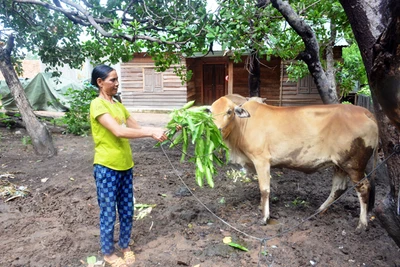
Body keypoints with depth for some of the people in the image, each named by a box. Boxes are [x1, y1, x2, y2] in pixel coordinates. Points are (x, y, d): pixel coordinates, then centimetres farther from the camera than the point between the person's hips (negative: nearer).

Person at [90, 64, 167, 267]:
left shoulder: (118, 105, 12)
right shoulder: (97, 105, -14)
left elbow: (137, 128, 11)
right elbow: (119, 132, -26)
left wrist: (158, 131, -2)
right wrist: (151, 132, -26)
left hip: (125, 166, 7)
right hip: (106, 167, -7)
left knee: (127, 211, 17)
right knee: (109, 213, 8)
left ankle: (125, 246, 36)